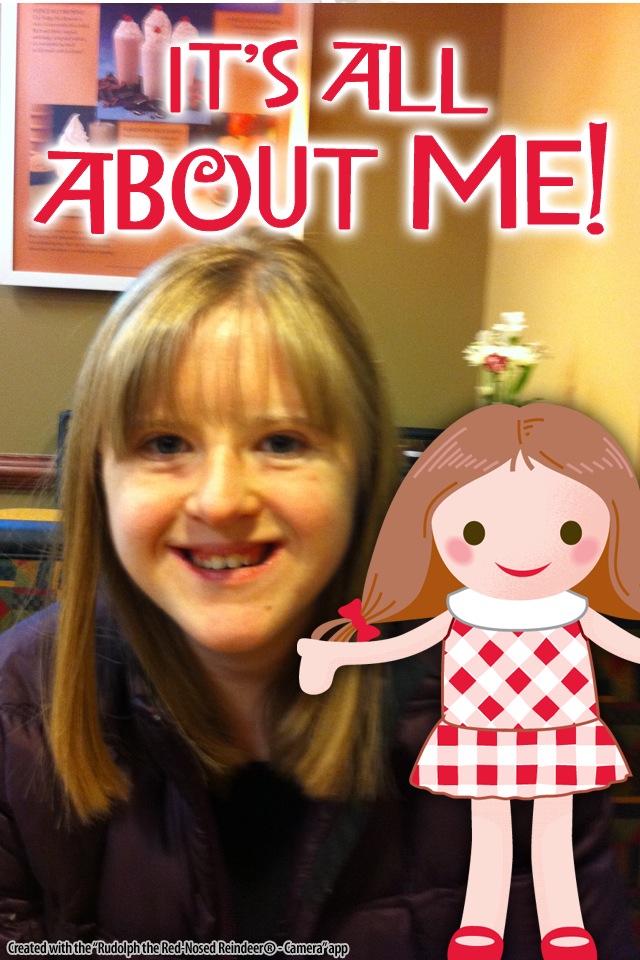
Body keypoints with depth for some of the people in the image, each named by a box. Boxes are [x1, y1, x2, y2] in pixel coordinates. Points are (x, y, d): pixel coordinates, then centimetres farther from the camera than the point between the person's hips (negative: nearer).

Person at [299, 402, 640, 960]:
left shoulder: (578, 616, -11)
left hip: (561, 743, 0)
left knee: (555, 835, 12)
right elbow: (404, 644, -6)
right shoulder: (457, 617, -12)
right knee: (488, 836, 12)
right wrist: (338, 657, -15)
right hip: (479, 746, 0)